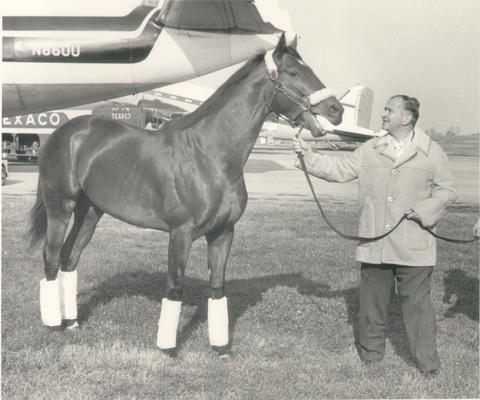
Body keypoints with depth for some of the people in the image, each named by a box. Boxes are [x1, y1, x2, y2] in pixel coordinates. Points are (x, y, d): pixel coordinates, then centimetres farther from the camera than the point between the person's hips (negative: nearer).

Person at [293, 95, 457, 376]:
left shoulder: (431, 152, -1)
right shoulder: (370, 150, 8)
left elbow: (448, 191, 1)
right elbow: (340, 170, 7)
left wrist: (423, 211, -14)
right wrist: (310, 157, -3)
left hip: (413, 247, -3)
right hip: (374, 245, 3)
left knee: (417, 303, 3)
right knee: (372, 301, 14)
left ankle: (428, 363, 15)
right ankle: (371, 352, 30)